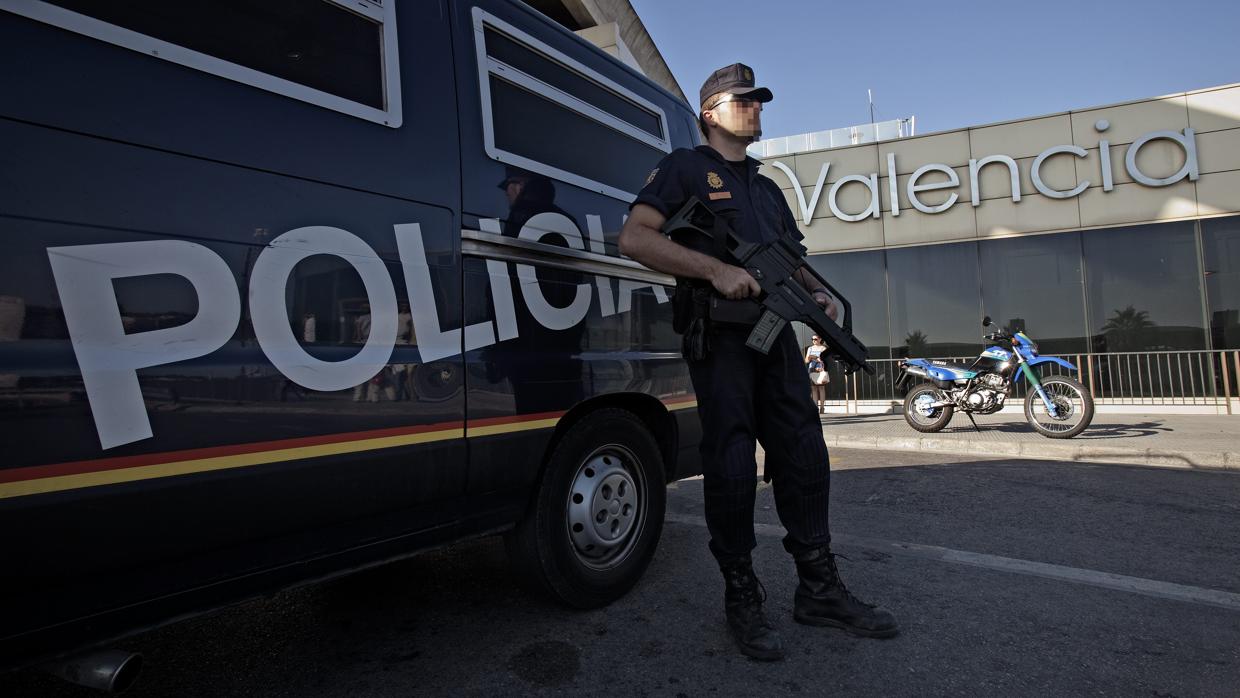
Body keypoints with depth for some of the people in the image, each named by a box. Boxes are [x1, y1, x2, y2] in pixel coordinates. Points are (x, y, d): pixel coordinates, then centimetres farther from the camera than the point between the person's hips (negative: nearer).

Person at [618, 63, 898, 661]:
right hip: (720, 336, -7)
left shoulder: (768, 187, 27)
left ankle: (819, 590, 19)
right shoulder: (685, 167, 4)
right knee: (732, 470, -4)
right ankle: (742, 600, 12)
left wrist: (818, 293, 5)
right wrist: (716, 269, -20)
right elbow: (634, 237, -11)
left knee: (804, 459, 6)